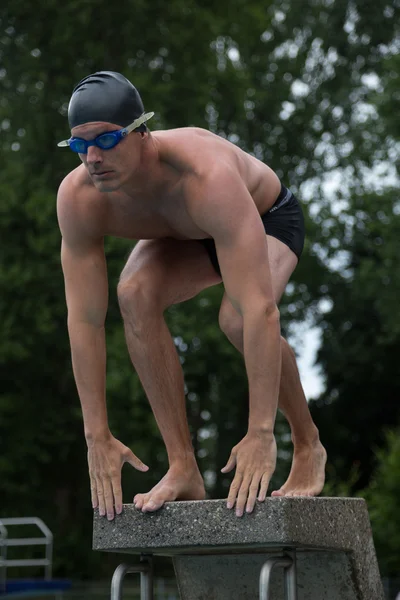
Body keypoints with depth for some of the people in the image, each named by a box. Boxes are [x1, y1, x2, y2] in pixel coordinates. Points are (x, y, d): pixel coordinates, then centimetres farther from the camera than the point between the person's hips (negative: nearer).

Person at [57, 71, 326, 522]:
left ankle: (308, 446, -7)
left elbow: (260, 308, -49)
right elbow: (84, 319, -26)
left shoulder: (207, 176, -45)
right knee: (135, 295, -28)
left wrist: (261, 433, -51)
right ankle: (183, 467, -19)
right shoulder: (77, 198, -31)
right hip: (182, 235, 4)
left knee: (237, 319, -34)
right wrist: (97, 437, -28)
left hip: (266, 218, -4)